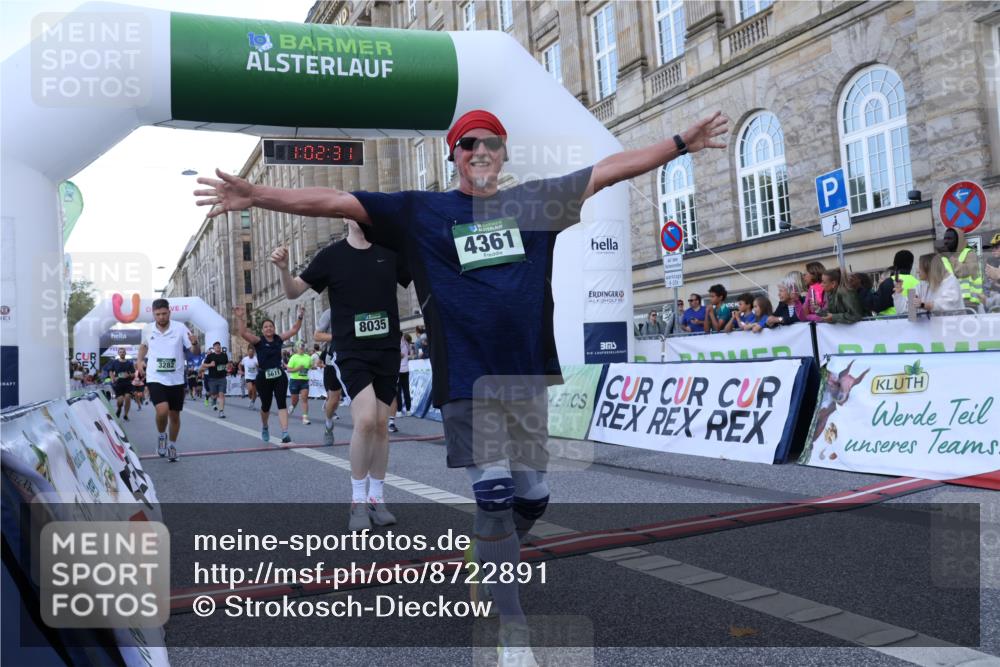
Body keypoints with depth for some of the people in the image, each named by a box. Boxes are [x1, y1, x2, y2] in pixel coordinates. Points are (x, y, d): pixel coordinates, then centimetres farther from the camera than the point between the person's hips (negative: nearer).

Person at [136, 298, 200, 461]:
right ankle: (161, 435, 9)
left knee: (174, 415, 10)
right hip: (155, 379, 0)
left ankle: (172, 445, 34)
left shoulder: (180, 328, -8)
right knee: (162, 410, -22)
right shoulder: (147, 330, -1)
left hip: (176, 379, 1)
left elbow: (195, 353, -8)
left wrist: (195, 344, -30)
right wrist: (140, 360, 6)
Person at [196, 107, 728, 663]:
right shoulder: (420, 211, 4)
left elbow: (609, 170, 11)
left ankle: (490, 567, 40)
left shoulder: (533, 201, 10)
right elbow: (337, 201, -2)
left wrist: (681, 143, 10)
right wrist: (256, 195, -10)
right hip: (466, 380, -3)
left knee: (533, 498, 9)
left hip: (528, 373, 3)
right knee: (494, 500, -4)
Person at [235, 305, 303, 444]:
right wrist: (240, 318, -28)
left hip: (279, 375, 2)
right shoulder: (258, 341, -4)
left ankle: (285, 433, -17)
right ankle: (264, 427, 42)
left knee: (282, 403, -11)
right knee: (266, 405, 12)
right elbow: (243, 333, -18)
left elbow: (294, 330, 9)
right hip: (264, 377, -1)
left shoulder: (279, 339, 5)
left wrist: (300, 316, -1)